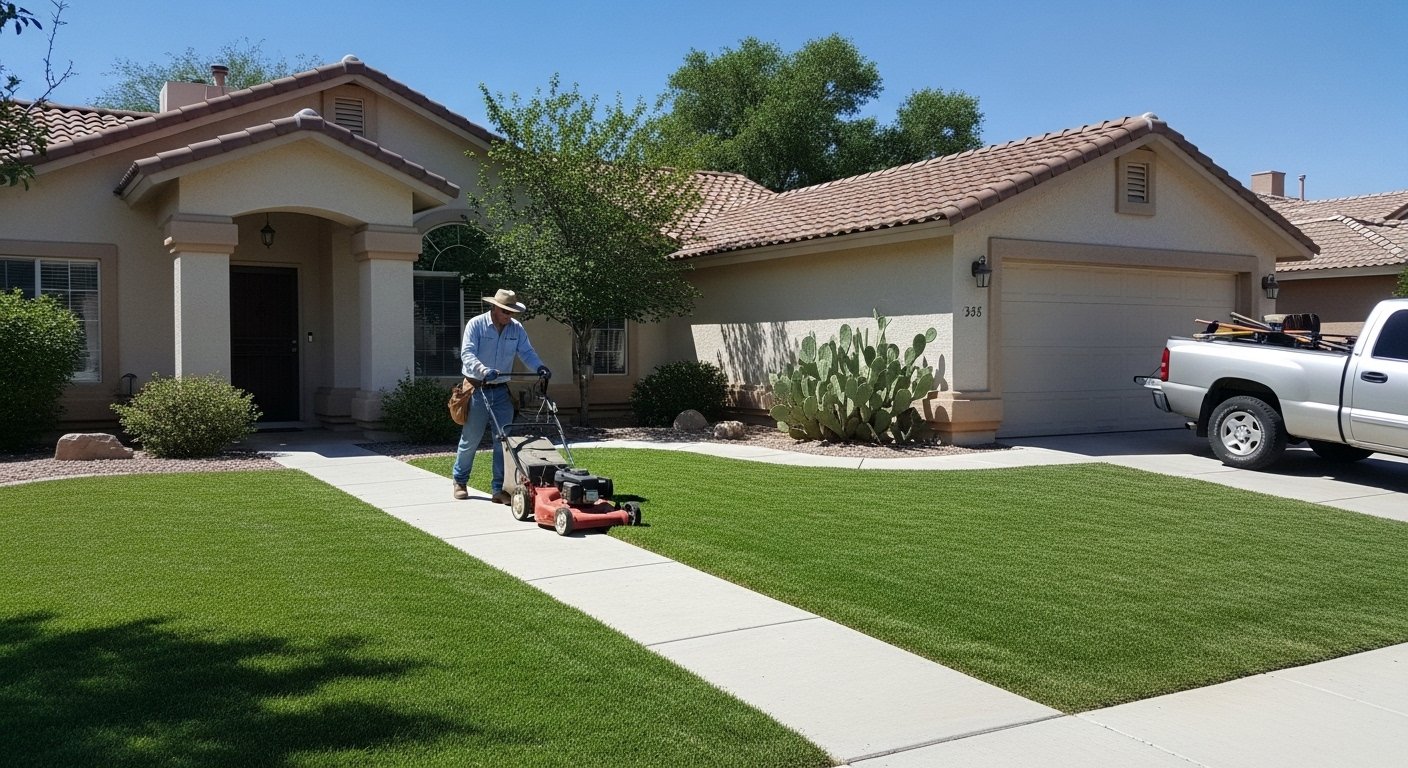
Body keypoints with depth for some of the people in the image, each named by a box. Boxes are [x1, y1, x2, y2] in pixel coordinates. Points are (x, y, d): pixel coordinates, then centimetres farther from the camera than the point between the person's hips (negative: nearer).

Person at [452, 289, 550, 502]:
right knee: (470, 439, 5)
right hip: (477, 389, -4)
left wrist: (539, 367, -20)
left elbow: (527, 352, 1)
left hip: (501, 390, 4)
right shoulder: (476, 324, -9)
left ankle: (500, 489, 4)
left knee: (503, 440, -1)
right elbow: (467, 354, -19)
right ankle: (460, 481, 25)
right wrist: (484, 370, -38)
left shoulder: (517, 328, 4)